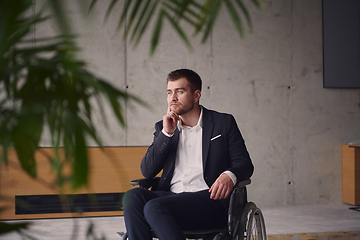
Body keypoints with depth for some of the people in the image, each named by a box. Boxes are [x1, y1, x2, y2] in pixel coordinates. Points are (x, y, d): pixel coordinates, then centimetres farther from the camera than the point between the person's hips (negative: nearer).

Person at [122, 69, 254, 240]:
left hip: (209, 198, -4)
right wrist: (166, 133, 2)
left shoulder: (223, 123, 12)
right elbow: (147, 172, 11)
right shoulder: (163, 127, 20)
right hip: (170, 195, 4)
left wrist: (229, 176, -18)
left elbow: (244, 163, 6)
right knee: (132, 196, -27)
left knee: (154, 207, -31)